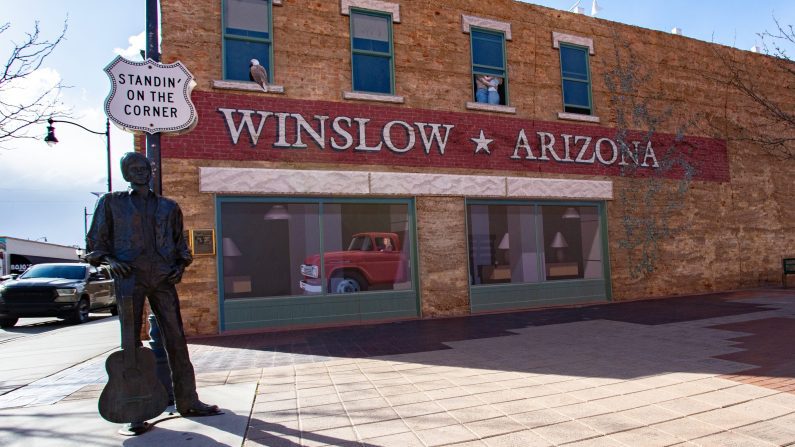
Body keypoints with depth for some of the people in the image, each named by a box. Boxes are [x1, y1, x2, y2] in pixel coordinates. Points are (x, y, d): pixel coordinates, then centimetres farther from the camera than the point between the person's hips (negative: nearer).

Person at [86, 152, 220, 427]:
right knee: (131, 340, 0)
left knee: (175, 338, 0)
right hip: (129, 276, -2)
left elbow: (180, 242, 22)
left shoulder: (168, 207, 17)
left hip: (163, 278, 2)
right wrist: (109, 260, -8)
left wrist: (181, 264, 5)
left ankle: (187, 401, 8)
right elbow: (95, 242, 11)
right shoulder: (112, 202, 12)